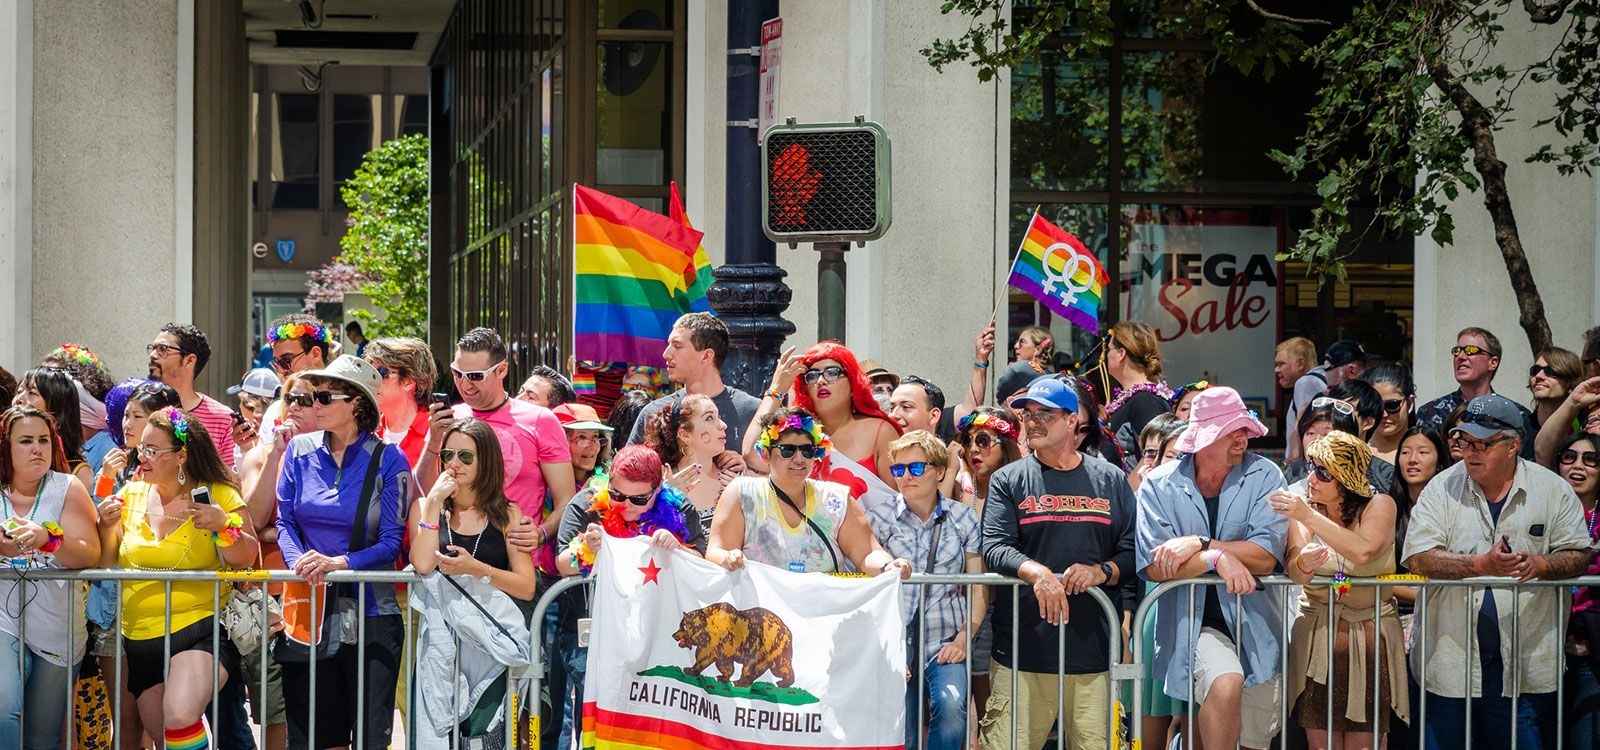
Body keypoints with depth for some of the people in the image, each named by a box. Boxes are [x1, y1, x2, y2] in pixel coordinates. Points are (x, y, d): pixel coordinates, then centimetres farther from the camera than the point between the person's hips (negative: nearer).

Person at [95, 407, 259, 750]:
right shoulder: (131, 495, 7)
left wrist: (224, 525, -23)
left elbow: (246, 560, -7)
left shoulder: (217, 494, -4)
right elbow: (105, 565, 9)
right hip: (140, 640, 5)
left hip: (199, 631, -5)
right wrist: (107, 526, -8)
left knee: (179, 719, -30)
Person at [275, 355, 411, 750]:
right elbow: (285, 521, 3)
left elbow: (392, 542, -8)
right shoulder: (300, 451, 4)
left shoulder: (387, 460, -4)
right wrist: (300, 563, -17)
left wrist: (340, 563, -23)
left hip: (370, 611, -3)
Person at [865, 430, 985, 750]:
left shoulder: (963, 519, 6)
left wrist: (963, 638, -7)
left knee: (951, 706, -28)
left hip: (945, 644, 0)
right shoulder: (879, 519, 2)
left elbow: (979, 588, 6)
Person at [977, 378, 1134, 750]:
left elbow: (1134, 551, 9)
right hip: (1022, 654, -1)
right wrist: (1037, 573, -22)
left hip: (1094, 652, 1)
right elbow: (994, 548, -4)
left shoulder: (1111, 480, 13)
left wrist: (1103, 571, -11)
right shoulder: (1008, 481, 8)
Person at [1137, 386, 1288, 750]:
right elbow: (1155, 566, -13)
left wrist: (1198, 544, -18)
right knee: (1226, 683, -33)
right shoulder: (1159, 485, -4)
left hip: (1255, 624, 3)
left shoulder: (1264, 477, -4)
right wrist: (1217, 558, -23)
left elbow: (1266, 557, -14)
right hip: (1193, 621, -2)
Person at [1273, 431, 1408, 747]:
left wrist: (1309, 517, -30)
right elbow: (1294, 572, -15)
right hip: (1316, 637, 1)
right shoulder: (1303, 507, -1)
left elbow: (1363, 552, -26)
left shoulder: (1379, 505, -6)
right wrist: (1303, 564, -39)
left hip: (1371, 641, -1)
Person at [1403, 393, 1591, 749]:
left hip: (1526, 663, 0)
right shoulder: (1442, 489, 0)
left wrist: (1539, 565, -19)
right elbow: (1418, 559, -10)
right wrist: (1482, 564, -23)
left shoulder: (1553, 490, 2)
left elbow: (1579, 556, 2)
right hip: (1451, 663, 0)